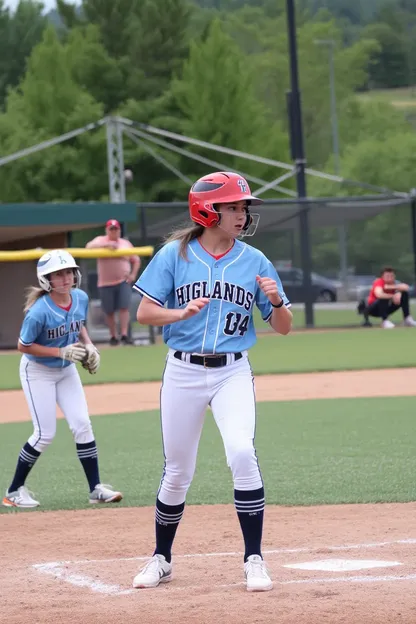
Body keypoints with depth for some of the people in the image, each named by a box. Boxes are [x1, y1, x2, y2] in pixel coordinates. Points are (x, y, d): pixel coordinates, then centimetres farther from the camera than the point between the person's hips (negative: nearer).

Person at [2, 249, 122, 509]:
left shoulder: (81, 298, -10)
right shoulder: (39, 312, -29)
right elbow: (23, 346, -19)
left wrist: (89, 346, -8)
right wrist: (61, 352, -25)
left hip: (67, 370, 6)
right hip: (37, 371, -6)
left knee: (82, 425, 0)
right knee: (45, 434, -5)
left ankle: (96, 488, 6)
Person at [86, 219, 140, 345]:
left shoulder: (126, 243, 9)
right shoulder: (100, 241, 0)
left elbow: (136, 260, 17)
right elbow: (89, 247, -22)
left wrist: (133, 275, 1)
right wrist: (106, 245, -35)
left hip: (123, 282, 1)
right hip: (105, 283, -1)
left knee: (124, 307, -11)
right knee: (109, 311, 3)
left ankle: (124, 335, -12)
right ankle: (113, 336, 16)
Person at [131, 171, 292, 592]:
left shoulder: (254, 261, 2)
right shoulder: (174, 255, -2)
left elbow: (283, 328, 3)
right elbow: (144, 313, -4)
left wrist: (276, 300, -18)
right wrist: (183, 313, -21)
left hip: (232, 372, 0)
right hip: (183, 372, 0)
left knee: (241, 453, -21)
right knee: (177, 471, 7)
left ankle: (254, 561, -12)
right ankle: (161, 560, 26)